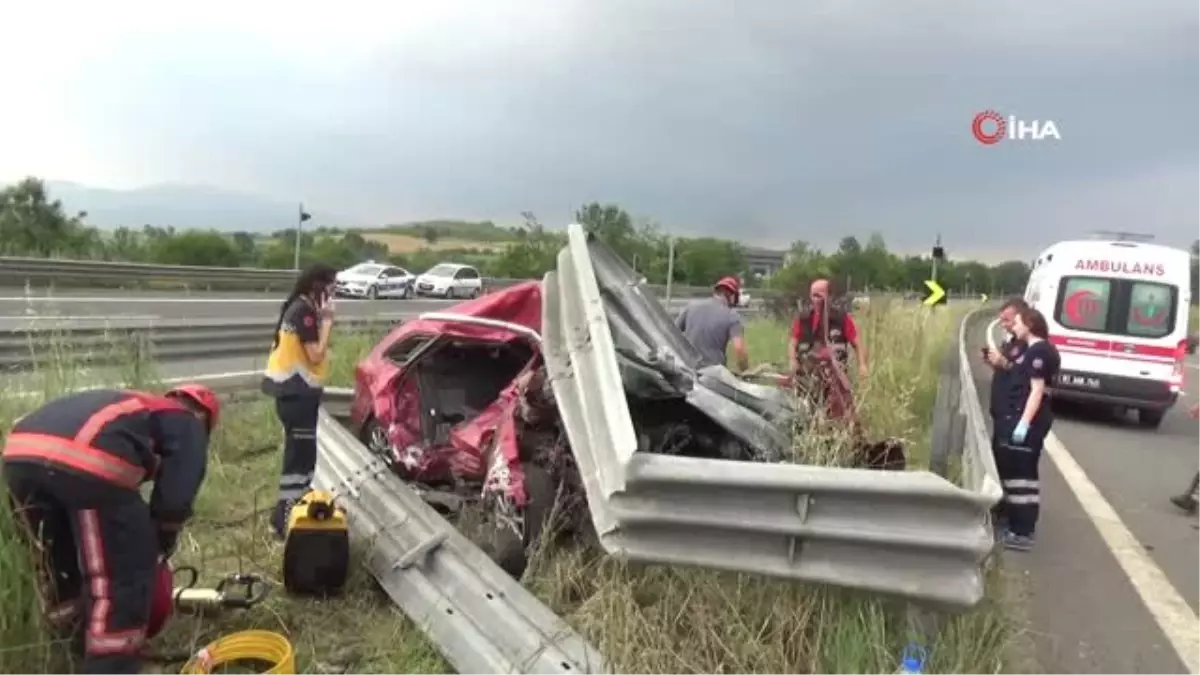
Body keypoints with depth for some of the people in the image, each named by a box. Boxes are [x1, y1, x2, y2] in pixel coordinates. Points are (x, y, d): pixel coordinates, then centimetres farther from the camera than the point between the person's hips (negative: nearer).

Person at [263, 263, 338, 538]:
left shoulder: (297, 307, 13)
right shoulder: (305, 310, -17)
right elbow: (315, 355, -21)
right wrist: (327, 320, -17)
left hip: (292, 390, 11)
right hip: (298, 393, -10)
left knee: (299, 452, 20)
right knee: (300, 456, -5)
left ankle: (292, 508, 31)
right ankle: (284, 518, 1)